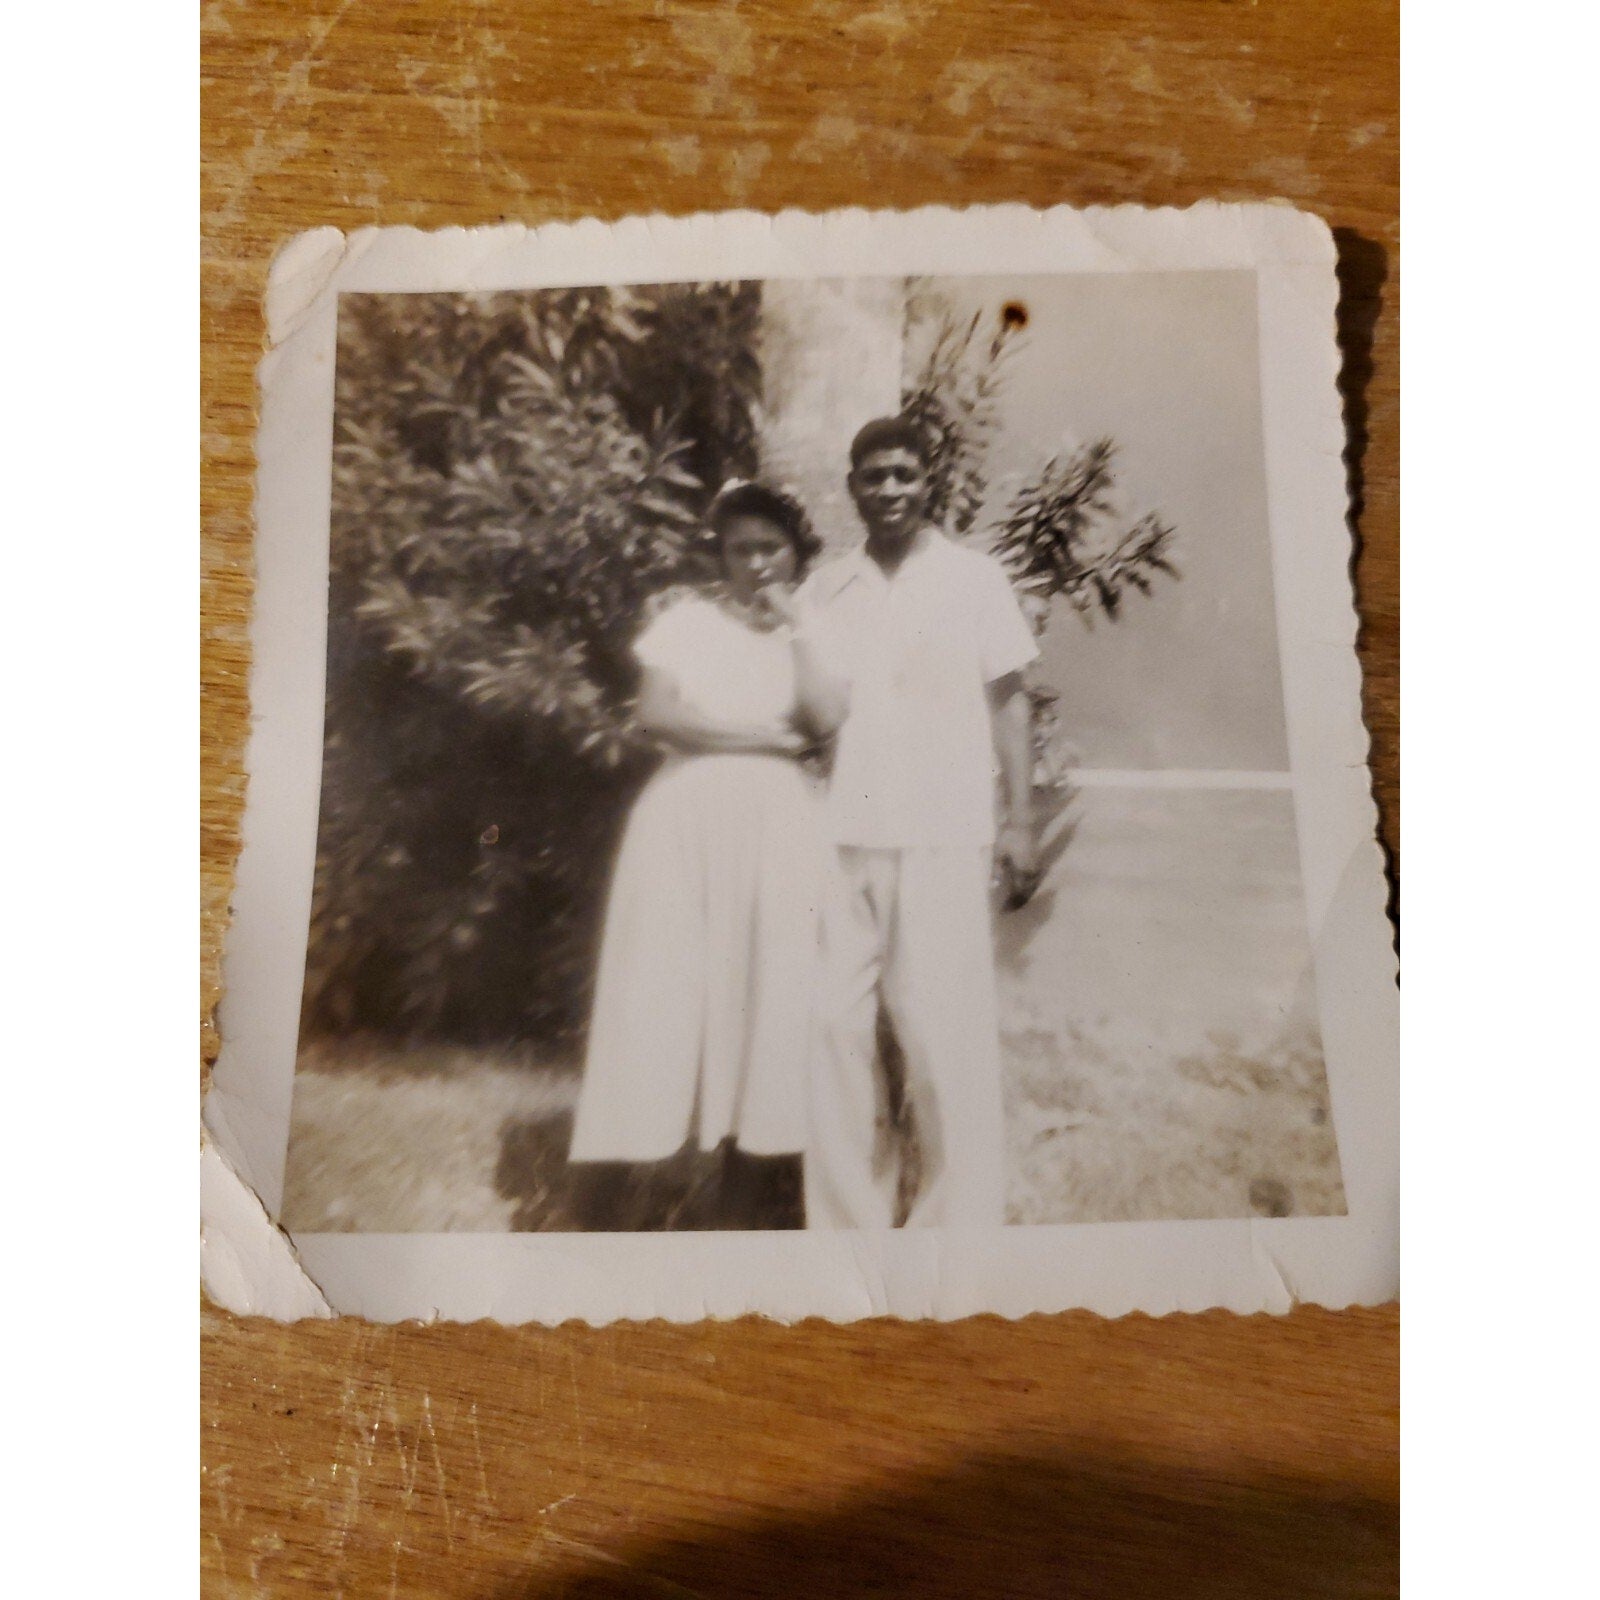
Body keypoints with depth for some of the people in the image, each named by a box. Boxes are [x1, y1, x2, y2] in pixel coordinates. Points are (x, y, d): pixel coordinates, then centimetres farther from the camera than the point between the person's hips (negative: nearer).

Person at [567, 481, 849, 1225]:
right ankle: (612, 1163, 4)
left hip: (778, 827, 2)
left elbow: (827, 722, -5)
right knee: (662, 983, -2)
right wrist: (773, 738, -6)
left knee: (771, 981, 1)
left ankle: (755, 1134, 11)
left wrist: (792, 629, -5)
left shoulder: (818, 628, 12)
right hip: (687, 818, -1)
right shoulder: (687, 615, 8)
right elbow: (656, 713, -6)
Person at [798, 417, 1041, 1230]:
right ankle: (847, 1218, 17)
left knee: (945, 1038, 0)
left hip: (941, 841, -2)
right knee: (832, 1026, 3)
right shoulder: (823, 589, 13)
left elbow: (1007, 700, 6)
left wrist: (1021, 820, -1)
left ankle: (955, 1221, 15)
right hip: (839, 838, 3)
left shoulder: (974, 577, 7)